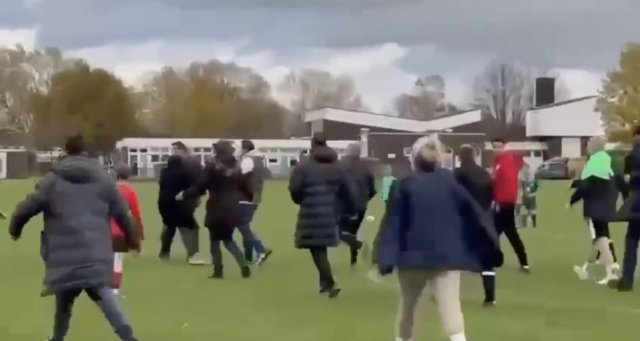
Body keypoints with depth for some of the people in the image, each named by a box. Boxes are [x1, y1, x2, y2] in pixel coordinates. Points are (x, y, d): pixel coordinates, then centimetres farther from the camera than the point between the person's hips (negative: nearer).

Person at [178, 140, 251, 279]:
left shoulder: (212, 168, -9)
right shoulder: (236, 168, 8)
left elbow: (200, 187, -12)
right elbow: (245, 188, 15)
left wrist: (184, 195, -1)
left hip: (217, 211, -6)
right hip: (231, 210, 6)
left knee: (215, 241, 6)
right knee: (228, 240, 16)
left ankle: (218, 270, 5)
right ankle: (244, 266, 1)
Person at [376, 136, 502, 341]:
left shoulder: (405, 185, -1)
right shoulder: (450, 180, 3)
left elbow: (394, 223, -6)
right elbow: (472, 212, 4)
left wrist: (386, 257, -8)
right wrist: (489, 245, 9)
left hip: (414, 256, 0)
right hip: (446, 256, 0)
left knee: (408, 305, 21)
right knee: (450, 306, -7)